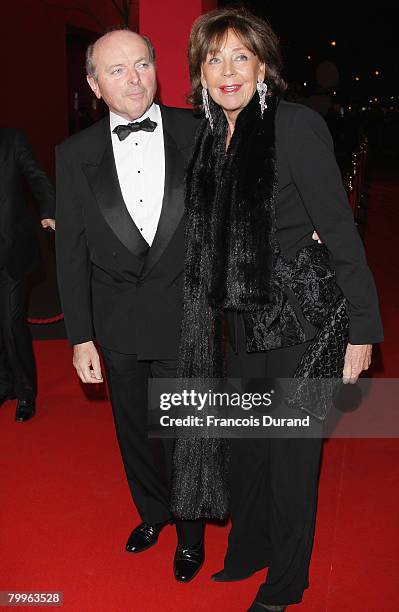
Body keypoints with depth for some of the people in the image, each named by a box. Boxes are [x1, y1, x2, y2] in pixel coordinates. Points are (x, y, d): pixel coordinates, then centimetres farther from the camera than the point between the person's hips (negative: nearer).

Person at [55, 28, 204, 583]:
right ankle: (152, 512, 48)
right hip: (117, 325, 2)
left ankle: (190, 533, 37)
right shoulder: (76, 154, -1)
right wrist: (80, 336, -1)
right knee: (134, 431, 20)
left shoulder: (200, 133, -5)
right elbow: (71, 251, 1)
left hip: (185, 320, -2)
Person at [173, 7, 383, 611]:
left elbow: (339, 228, -15)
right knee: (243, 442, 19)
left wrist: (362, 328, -15)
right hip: (241, 322, 7)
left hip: (300, 319, -6)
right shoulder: (209, 137, 6)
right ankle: (249, 549, 43)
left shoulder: (295, 125, -14)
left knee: (291, 452, 8)